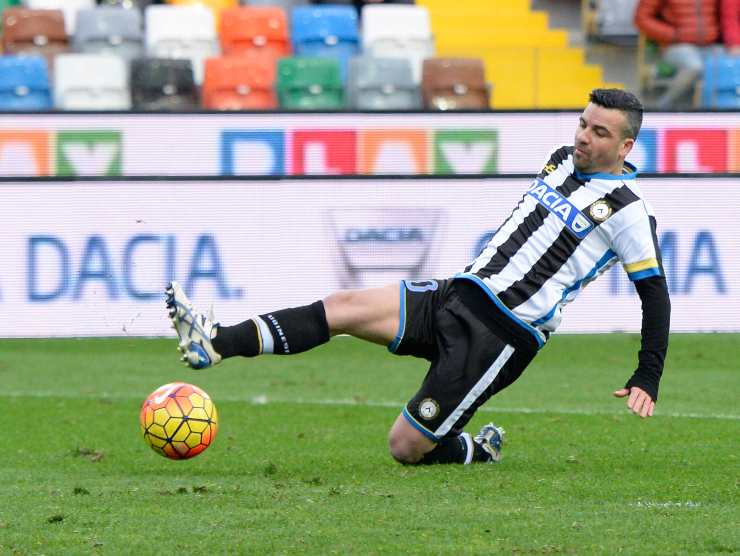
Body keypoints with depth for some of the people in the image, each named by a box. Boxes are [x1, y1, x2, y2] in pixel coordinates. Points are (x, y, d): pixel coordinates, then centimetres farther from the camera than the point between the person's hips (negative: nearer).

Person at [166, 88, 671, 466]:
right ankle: (216, 344, -19)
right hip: (457, 296, 7)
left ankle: (479, 452, 19)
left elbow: (654, 290, -6)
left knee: (407, 447, -10)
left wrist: (648, 379, -8)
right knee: (343, 307, -12)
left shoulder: (627, 210, -10)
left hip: (502, 336, -7)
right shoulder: (563, 161, 13)